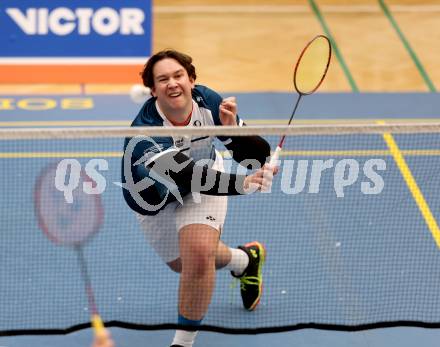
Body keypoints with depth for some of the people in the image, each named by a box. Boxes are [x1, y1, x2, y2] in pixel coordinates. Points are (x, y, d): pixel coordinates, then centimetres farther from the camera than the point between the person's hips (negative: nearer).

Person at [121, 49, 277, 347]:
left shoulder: (208, 102, -28)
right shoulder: (145, 131, -40)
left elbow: (252, 155, -22)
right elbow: (189, 177, -51)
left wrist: (232, 129, -43)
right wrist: (242, 184, -64)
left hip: (206, 173, 1)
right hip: (154, 196, -1)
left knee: (198, 253, -23)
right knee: (182, 263, 18)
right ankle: (246, 260, 50)